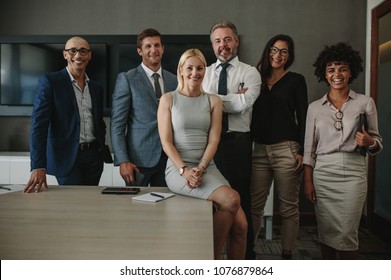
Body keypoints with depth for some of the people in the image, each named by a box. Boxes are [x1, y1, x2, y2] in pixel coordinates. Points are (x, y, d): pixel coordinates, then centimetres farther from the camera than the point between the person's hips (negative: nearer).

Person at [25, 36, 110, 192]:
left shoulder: (96, 88, 11)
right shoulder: (49, 81, -5)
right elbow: (39, 124, -12)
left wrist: (102, 150, 8)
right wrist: (38, 166, -20)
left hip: (93, 156, 5)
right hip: (67, 157, -4)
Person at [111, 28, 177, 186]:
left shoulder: (173, 80, 9)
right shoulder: (126, 79, -3)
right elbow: (117, 124, -6)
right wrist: (122, 161, -14)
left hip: (169, 158, 4)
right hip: (139, 158, -3)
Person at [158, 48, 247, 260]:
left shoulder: (213, 101, 11)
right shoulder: (168, 99, 4)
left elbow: (213, 140, 3)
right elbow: (166, 142, -3)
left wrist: (200, 169, -13)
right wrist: (185, 170, -16)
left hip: (207, 167, 4)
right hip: (178, 168, -3)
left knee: (241, 225, -13)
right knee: (231, 199, -27)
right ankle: (214, 257, -5)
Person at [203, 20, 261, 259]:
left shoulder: (250, 73, 4)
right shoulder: (204, 73, 13)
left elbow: (243, 104, -14)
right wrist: (233, 98, -10)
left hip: (238, 142, -3)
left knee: (240, 199, 6)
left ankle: (247, 253, 22)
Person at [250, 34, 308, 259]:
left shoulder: (296, 80, 5)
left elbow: (303, 118, 1)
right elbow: (252, 116, 14)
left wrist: (302, 151, -8)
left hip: (286, 150, -2)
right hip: (259, 150, 3)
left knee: (289, 207, 5)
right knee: (254, 205, 1)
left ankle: (287, 255, 16)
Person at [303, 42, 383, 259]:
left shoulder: (365, 102, 4)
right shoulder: (315, 107, 8)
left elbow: (377, 142, 8)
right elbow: (309, 148, 7)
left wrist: (370, 142, -15)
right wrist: (308, 181, 2)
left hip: (352, 173, -2)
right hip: (322, 174, 2)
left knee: (346, 234, -3)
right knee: (326, 233, 7)